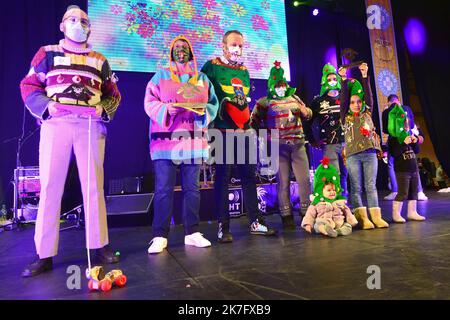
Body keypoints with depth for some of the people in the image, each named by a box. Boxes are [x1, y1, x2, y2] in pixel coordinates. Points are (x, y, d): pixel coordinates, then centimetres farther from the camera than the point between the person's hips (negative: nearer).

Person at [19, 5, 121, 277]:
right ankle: (45, 255, 4)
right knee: (50, 185, -3)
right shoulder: (47, 53, 16)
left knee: (94, 185, 1)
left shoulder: (100, 60, 20)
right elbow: (29, 86, 10)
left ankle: (100, 245, 10)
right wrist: (47, 105, -8)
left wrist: (103, 108, -2)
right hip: (55, 123, -1)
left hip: (90, 124, 1)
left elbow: (114, 94, 18)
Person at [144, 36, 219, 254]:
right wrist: (166, 109, -14)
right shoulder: (160, 75, 13)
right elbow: (149, 103, 5)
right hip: (165, 139, -2)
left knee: (192, 188, 5)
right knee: (163, 189, -4)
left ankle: (192, 233, 14)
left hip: (193, 140, 2)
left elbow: (213, 104, 13)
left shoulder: (202, 78, 19)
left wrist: (204, 111, -9)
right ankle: (159, 236, 4)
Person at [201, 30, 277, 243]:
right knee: (222, 177, -2)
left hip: (244, 130, 5)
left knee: (249, 175, 5)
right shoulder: (212, 67, 2)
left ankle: (255, 222, 13)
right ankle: (223, 226, 6)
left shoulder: (244, 70, 19)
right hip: (223, 131, -5)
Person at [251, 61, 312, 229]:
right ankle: (286, 216, 8)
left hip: (298, 143, 4)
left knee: (304, 179, 2)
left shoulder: (294, 98, 19)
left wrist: (302, 109, 2)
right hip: (278, 146, -4)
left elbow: (309, 115, 24)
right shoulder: (265, 102, 6)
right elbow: (254, 121, 2)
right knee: (283, 181, -1)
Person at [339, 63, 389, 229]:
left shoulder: (367, 113, 16)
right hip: (353, 155, -2)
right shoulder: (345, 117, 9)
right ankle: (362, 218, 0)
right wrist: (344, 80, -4)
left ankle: (376, 216, 4)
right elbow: (343, 98, 0)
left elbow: (368, 95, 7)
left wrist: (365, 76, 1)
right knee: (356, 187, -2)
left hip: (370, 153, 2)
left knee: (371, 186, 3)